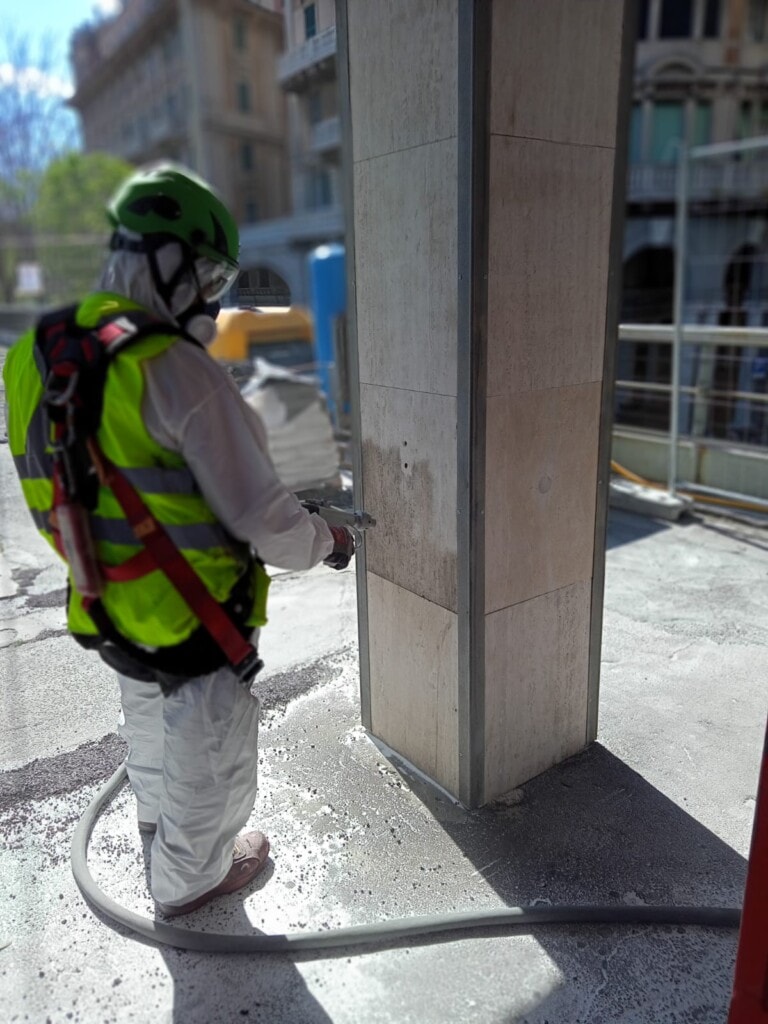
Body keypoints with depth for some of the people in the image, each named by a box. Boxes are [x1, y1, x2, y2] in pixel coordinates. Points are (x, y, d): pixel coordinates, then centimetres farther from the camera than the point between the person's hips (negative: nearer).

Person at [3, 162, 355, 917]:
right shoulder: (179, 371, -27)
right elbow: (263, 518, -25)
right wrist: (326, 543, -5)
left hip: (110, 612, 8)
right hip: (194, 625, -7)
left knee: (148, 723, 33)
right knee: (208, 762, 19)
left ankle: (157, 810, 62)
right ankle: (190, 879, 45)